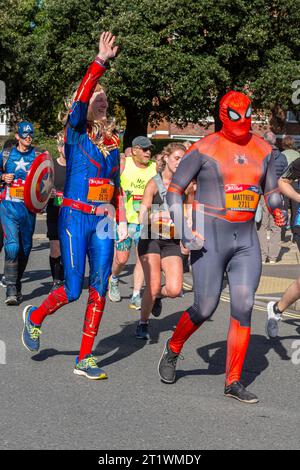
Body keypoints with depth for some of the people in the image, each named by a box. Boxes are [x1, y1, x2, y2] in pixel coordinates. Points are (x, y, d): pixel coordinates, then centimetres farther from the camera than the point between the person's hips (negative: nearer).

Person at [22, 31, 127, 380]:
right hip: (75, 217, -5)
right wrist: (100, 62, -28)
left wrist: (121, 220, 11)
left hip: (102, 221, 5)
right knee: (72, 290, -5)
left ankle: (85, 359, 7)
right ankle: (35, 317, 26)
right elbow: (81, 99, -21)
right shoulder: (75, 132, -3)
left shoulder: (111, 143, 13)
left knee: (99, 289, 0)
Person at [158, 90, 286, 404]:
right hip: (209, 239, -4)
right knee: (205, 308, -3)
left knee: (244, 307, -4)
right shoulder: (204, 149, -5)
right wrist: (183, 231, -11)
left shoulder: (262, 149, 9)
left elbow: (271, 190, 18)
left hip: (246, 240, 4)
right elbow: (174, 189, -1)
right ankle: (172, 349, 27)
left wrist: (276, 210, -5)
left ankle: (233, 381, 4)